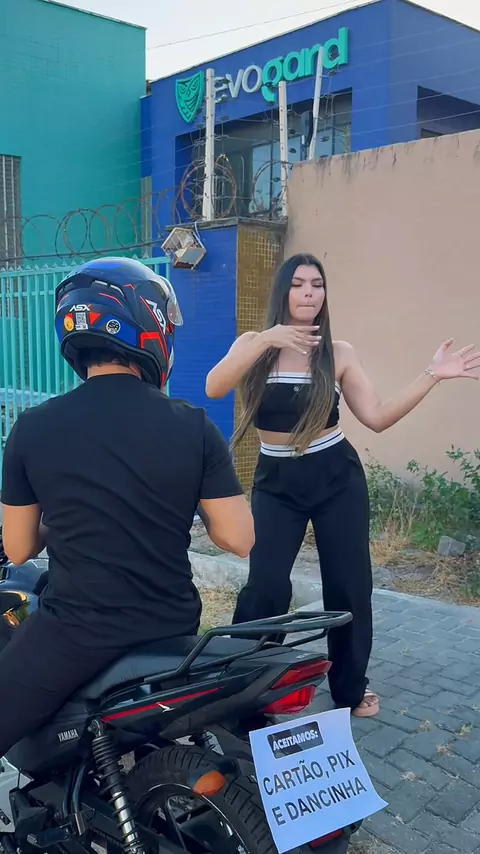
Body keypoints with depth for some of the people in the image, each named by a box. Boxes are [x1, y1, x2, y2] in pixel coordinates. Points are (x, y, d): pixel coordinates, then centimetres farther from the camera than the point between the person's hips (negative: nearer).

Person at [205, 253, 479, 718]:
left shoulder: (339, 353, 0)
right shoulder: (252, 344, -2)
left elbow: (377, 417, -5)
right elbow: (213, 388, -21)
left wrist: (431, 375, -12)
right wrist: (267, 340, -31)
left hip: (337, 477, 1)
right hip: (276, 481, -1)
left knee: (349, 584, 7)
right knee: (266, 585, -9)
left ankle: (351, 688, 29)